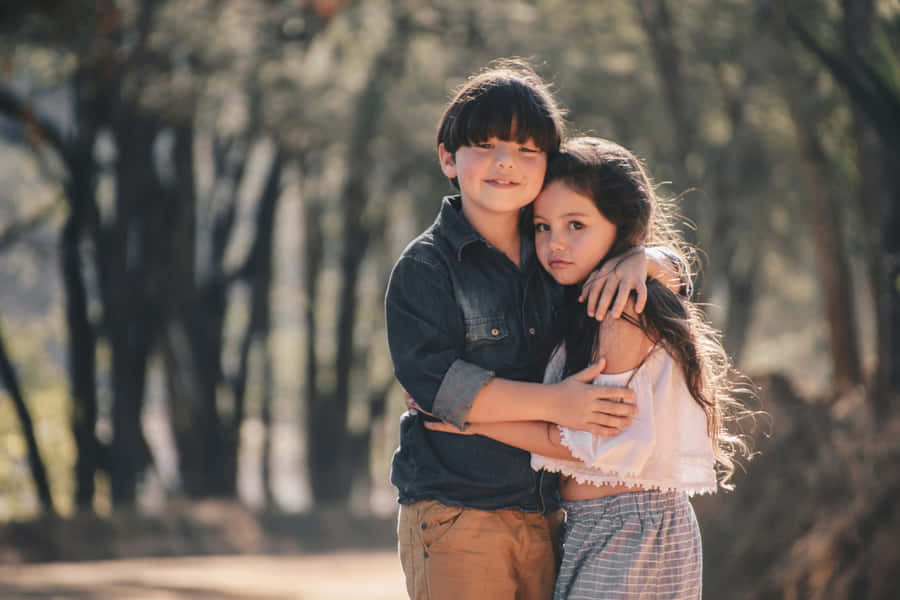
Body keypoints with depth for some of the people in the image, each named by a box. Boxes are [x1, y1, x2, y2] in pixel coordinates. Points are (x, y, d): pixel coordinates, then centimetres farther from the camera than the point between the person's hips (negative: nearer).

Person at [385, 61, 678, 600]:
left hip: (545, 515, 5)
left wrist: (639, 263, -4)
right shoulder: (425, 266, -4)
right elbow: (433, 378, -15)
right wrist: (553, 403, -21)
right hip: (457, 515, -5)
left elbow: (674, 271, 22)